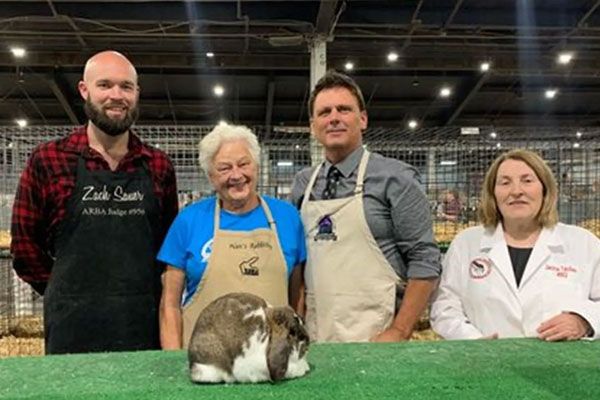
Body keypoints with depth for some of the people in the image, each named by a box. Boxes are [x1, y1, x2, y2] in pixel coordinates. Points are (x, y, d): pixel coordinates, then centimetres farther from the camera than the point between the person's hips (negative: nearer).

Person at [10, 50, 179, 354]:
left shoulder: (159, 166, 6)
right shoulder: (47, 160, 0)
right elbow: (25, 244, 5)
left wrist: (144, 290, 6)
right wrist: (68, 293, 5)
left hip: (147, 325, 2)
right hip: (74, 328, -2)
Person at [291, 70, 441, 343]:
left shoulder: (395, 178, -5)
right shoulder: (303, 184, 8)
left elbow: (425, 261, -8)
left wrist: (399, 332, -13)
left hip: (372, 338, -4)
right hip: (314, 336, 4)